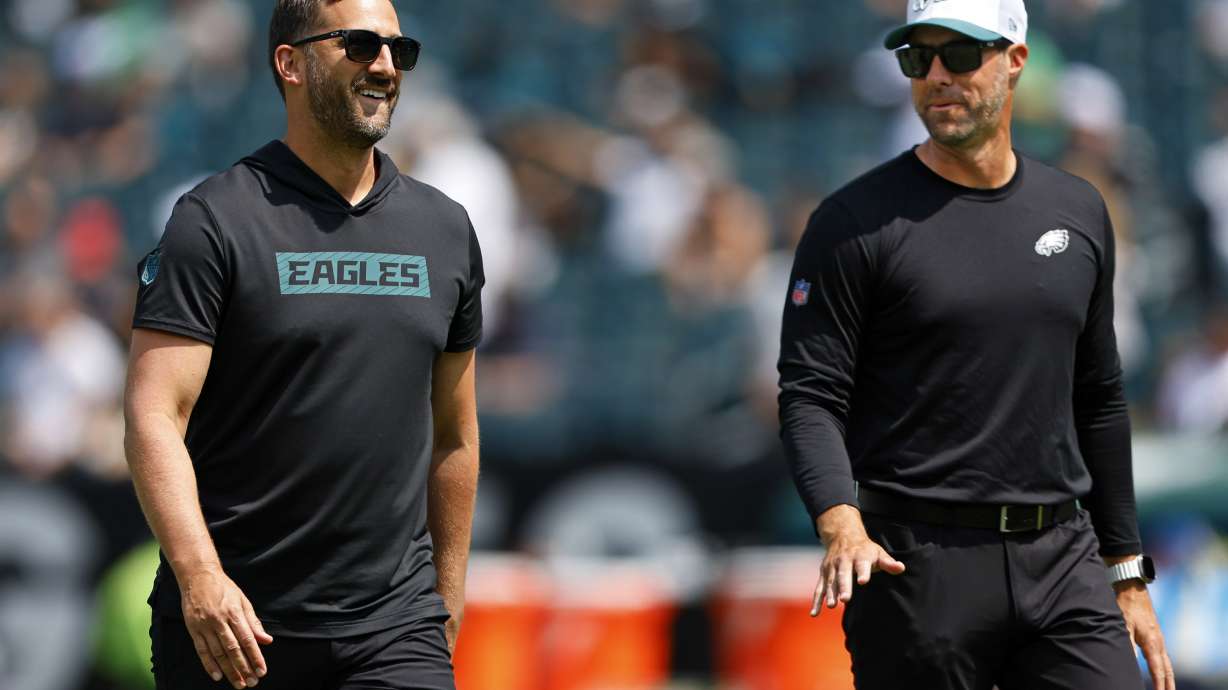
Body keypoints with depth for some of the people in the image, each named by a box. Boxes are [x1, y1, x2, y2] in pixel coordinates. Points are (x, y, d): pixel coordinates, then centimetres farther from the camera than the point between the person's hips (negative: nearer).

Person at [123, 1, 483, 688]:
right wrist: (200, 577, -25)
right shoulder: (216, 220, -4)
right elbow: (155, 419, -12)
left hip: (395, 626, 3)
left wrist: (449, 594, 20)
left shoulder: (446, 229, 12)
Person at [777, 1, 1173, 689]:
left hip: (1064, 561, 4)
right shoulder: (856, 222, -1)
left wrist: (1127, 576, 17)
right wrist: (842, 526, -25)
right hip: (919, 572, -4)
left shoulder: (1078, 213, 13)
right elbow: (810, 396, -7)